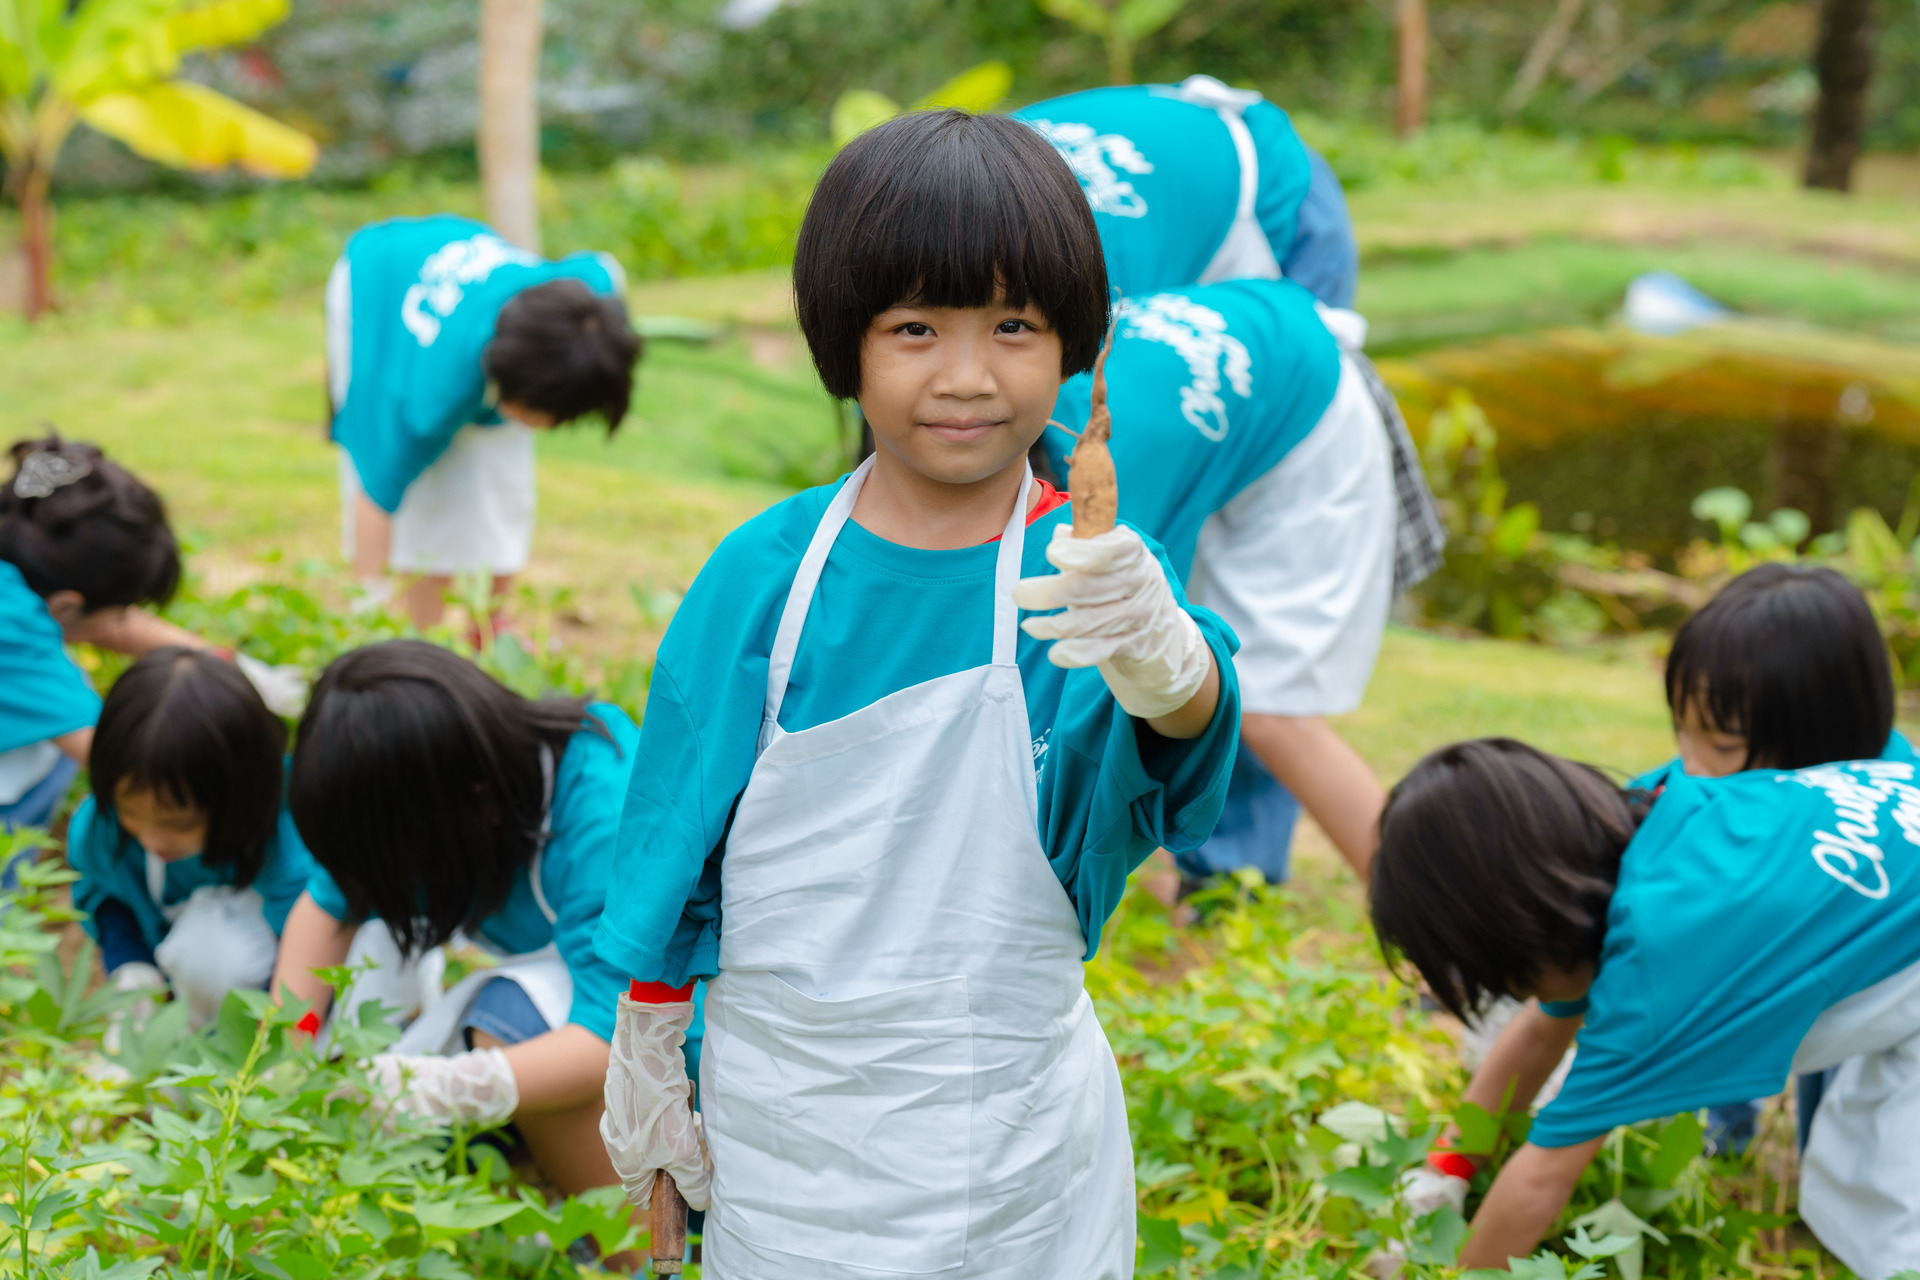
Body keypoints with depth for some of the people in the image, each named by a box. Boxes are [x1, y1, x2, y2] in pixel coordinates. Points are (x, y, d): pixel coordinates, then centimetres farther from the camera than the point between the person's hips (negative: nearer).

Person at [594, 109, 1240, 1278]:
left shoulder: (1090, 572, -14)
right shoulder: (766, 573, -7)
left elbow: (1188, 709, -37)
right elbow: (674, 831, 3)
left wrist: (1162, 661, -59)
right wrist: (641, 1059, 9)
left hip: (1015, 1147, -1)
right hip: (780, 1136, 2)